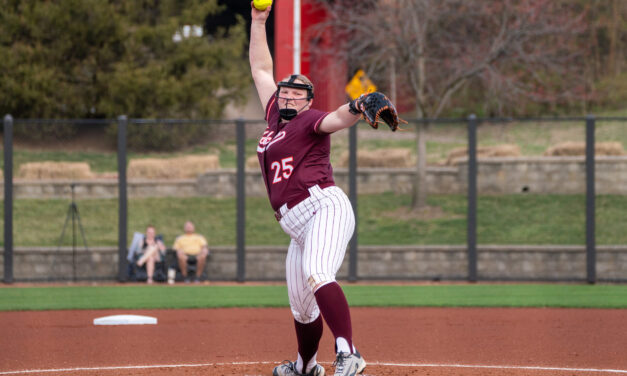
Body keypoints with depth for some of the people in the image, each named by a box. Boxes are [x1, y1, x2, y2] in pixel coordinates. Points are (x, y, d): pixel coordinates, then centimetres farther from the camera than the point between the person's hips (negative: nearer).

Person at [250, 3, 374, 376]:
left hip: (325, 208, -9)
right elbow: (261, 69, 32)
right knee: (301, 306, 15)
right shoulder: (276, 117, 22)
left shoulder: (309, 121, 0)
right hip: (299, 228, 9)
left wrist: (355, 109, -46)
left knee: (317, 276, -32)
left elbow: (336, 119, -23)